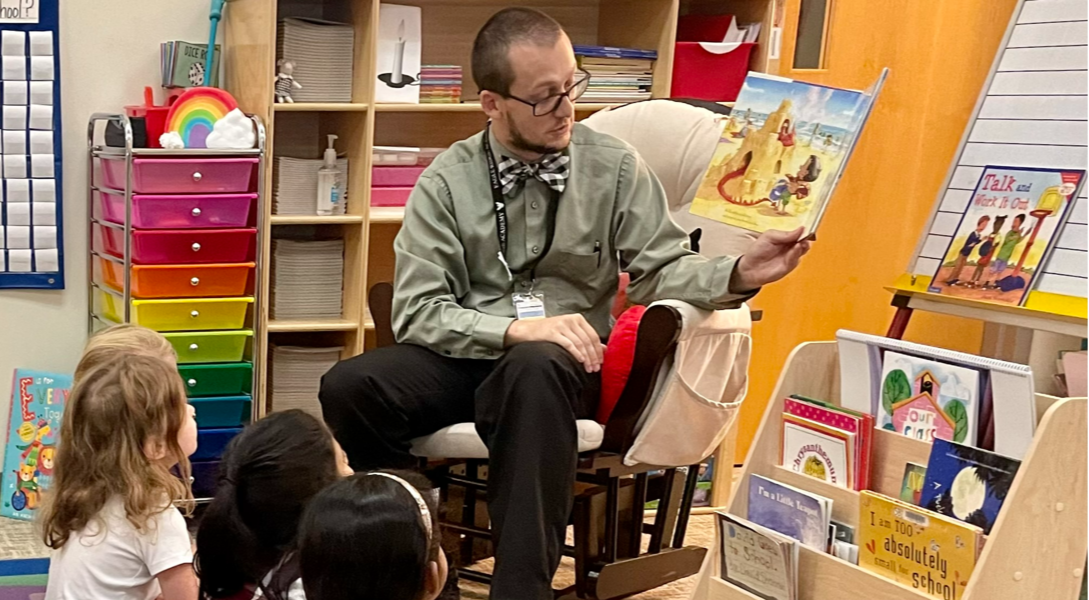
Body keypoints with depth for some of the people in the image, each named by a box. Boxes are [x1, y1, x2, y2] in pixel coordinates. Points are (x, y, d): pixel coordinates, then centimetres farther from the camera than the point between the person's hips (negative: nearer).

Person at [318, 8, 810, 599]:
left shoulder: (615, 167, 2)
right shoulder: (447, 181, 0)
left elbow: (660, 272, 5)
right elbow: (417, 310, -6)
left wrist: (738, 274, -15)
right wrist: (517, 328, -21)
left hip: (562, 365, -1)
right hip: (465, 356, 1)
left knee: (534, 370, -39)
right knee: (349, 387, -27)